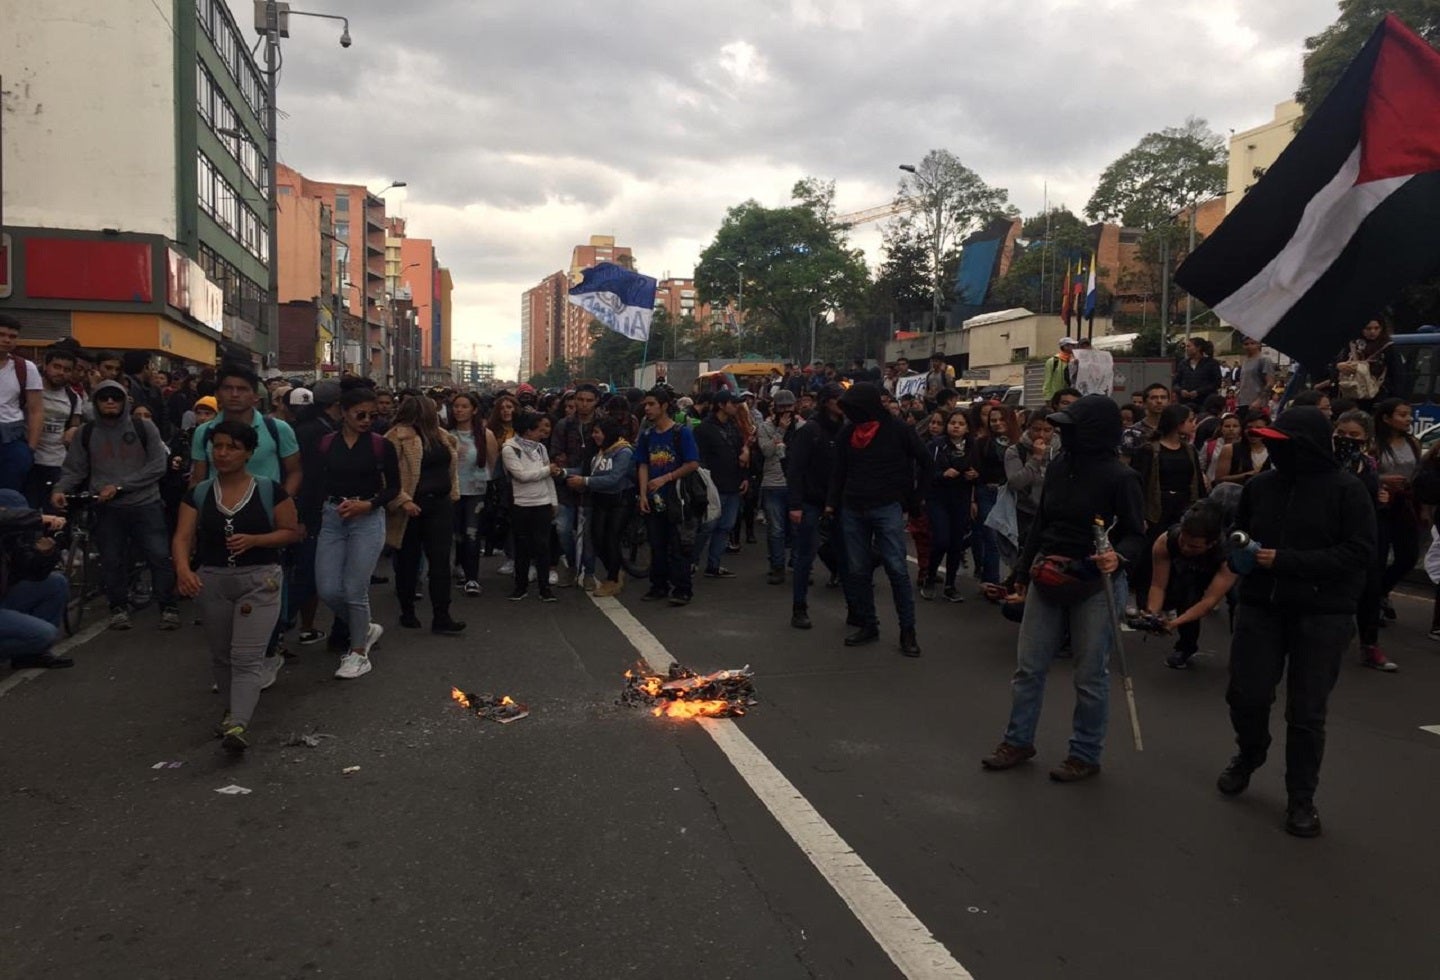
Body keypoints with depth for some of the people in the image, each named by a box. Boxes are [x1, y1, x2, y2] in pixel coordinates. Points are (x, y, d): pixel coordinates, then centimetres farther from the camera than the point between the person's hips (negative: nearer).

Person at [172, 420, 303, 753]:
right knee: (221, 655, 17)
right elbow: (182, 538, -4)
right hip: (212, 581, 4)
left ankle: (238, 725, -16)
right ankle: (233, 709, 37)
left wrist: (253, 540, -17)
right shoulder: (198, 494, 4)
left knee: (246, 657, -11)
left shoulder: (269, 490, -4)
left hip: (260, 580, -4)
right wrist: (183, 568, -25)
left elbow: (292, 532, -1)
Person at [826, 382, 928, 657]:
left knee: (897, 569, -7)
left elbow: (924, 463, 5)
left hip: (887, 508, -4)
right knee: (857, 571, 7)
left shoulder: (897, 430, -6)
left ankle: (907, 631, 1)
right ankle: (868, 625, 19)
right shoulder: (847, 433, 5)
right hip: (852, 510, 4)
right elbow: (840, 471, 12)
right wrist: (832, 503, 4)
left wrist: (916, 496, 8)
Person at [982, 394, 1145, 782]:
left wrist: (1118, 556, -30)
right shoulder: (1059, 467, 3)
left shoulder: (1120, 477, -13)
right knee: (1028, 665, 11)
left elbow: (1135, 535, -8)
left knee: (1090, 674, 6)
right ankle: (1018, 741, 26)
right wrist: (1023, 571, 17)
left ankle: (1085, 755, 22)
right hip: (1047, 580, 6)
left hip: (1094, 586, -5)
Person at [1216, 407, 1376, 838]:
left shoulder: (1347, 490, -10)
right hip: (1260, 607, 3)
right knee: (1246, 695, 6)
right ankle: (1249, 755, 38)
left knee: (1306, 713, 4)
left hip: (1322, 616, -3)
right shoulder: (1261, 485, 1)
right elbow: (1238, 531, 17)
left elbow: (1360, 553, -15)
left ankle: (1301, 799, 21)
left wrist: (1286, 561, -21)